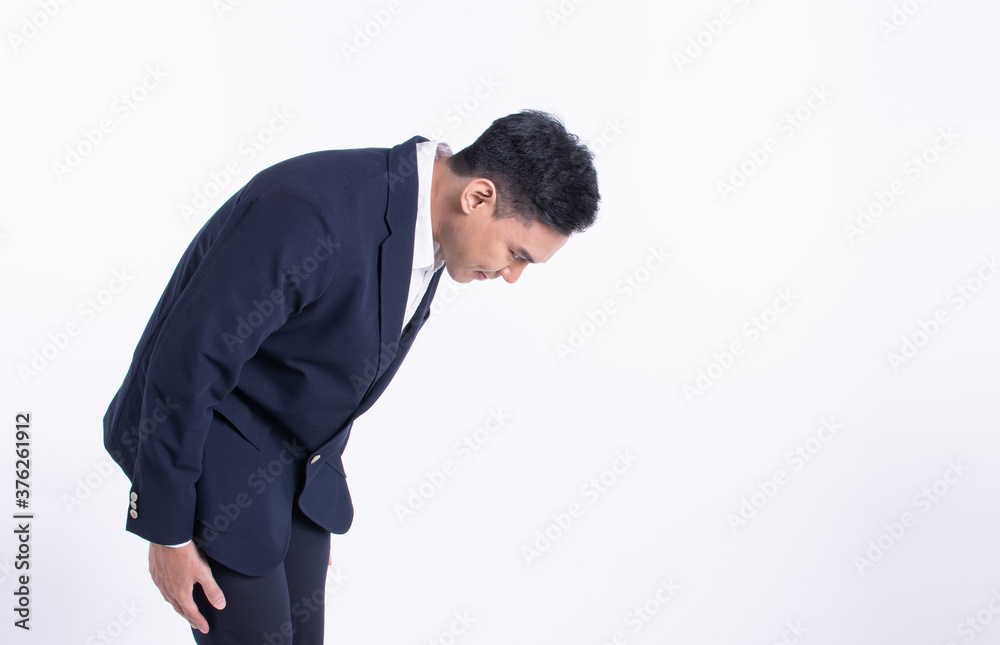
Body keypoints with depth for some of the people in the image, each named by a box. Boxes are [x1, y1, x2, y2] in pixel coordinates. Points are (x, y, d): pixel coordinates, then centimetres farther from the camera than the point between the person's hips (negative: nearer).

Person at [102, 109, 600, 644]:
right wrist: (168, 532, -18)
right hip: (208, 446, -7)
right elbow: (184, 366, -25)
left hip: (296, 458, 8)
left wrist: (317, 492, 19)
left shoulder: (428, 222, -4)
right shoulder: (309, 211, -32)